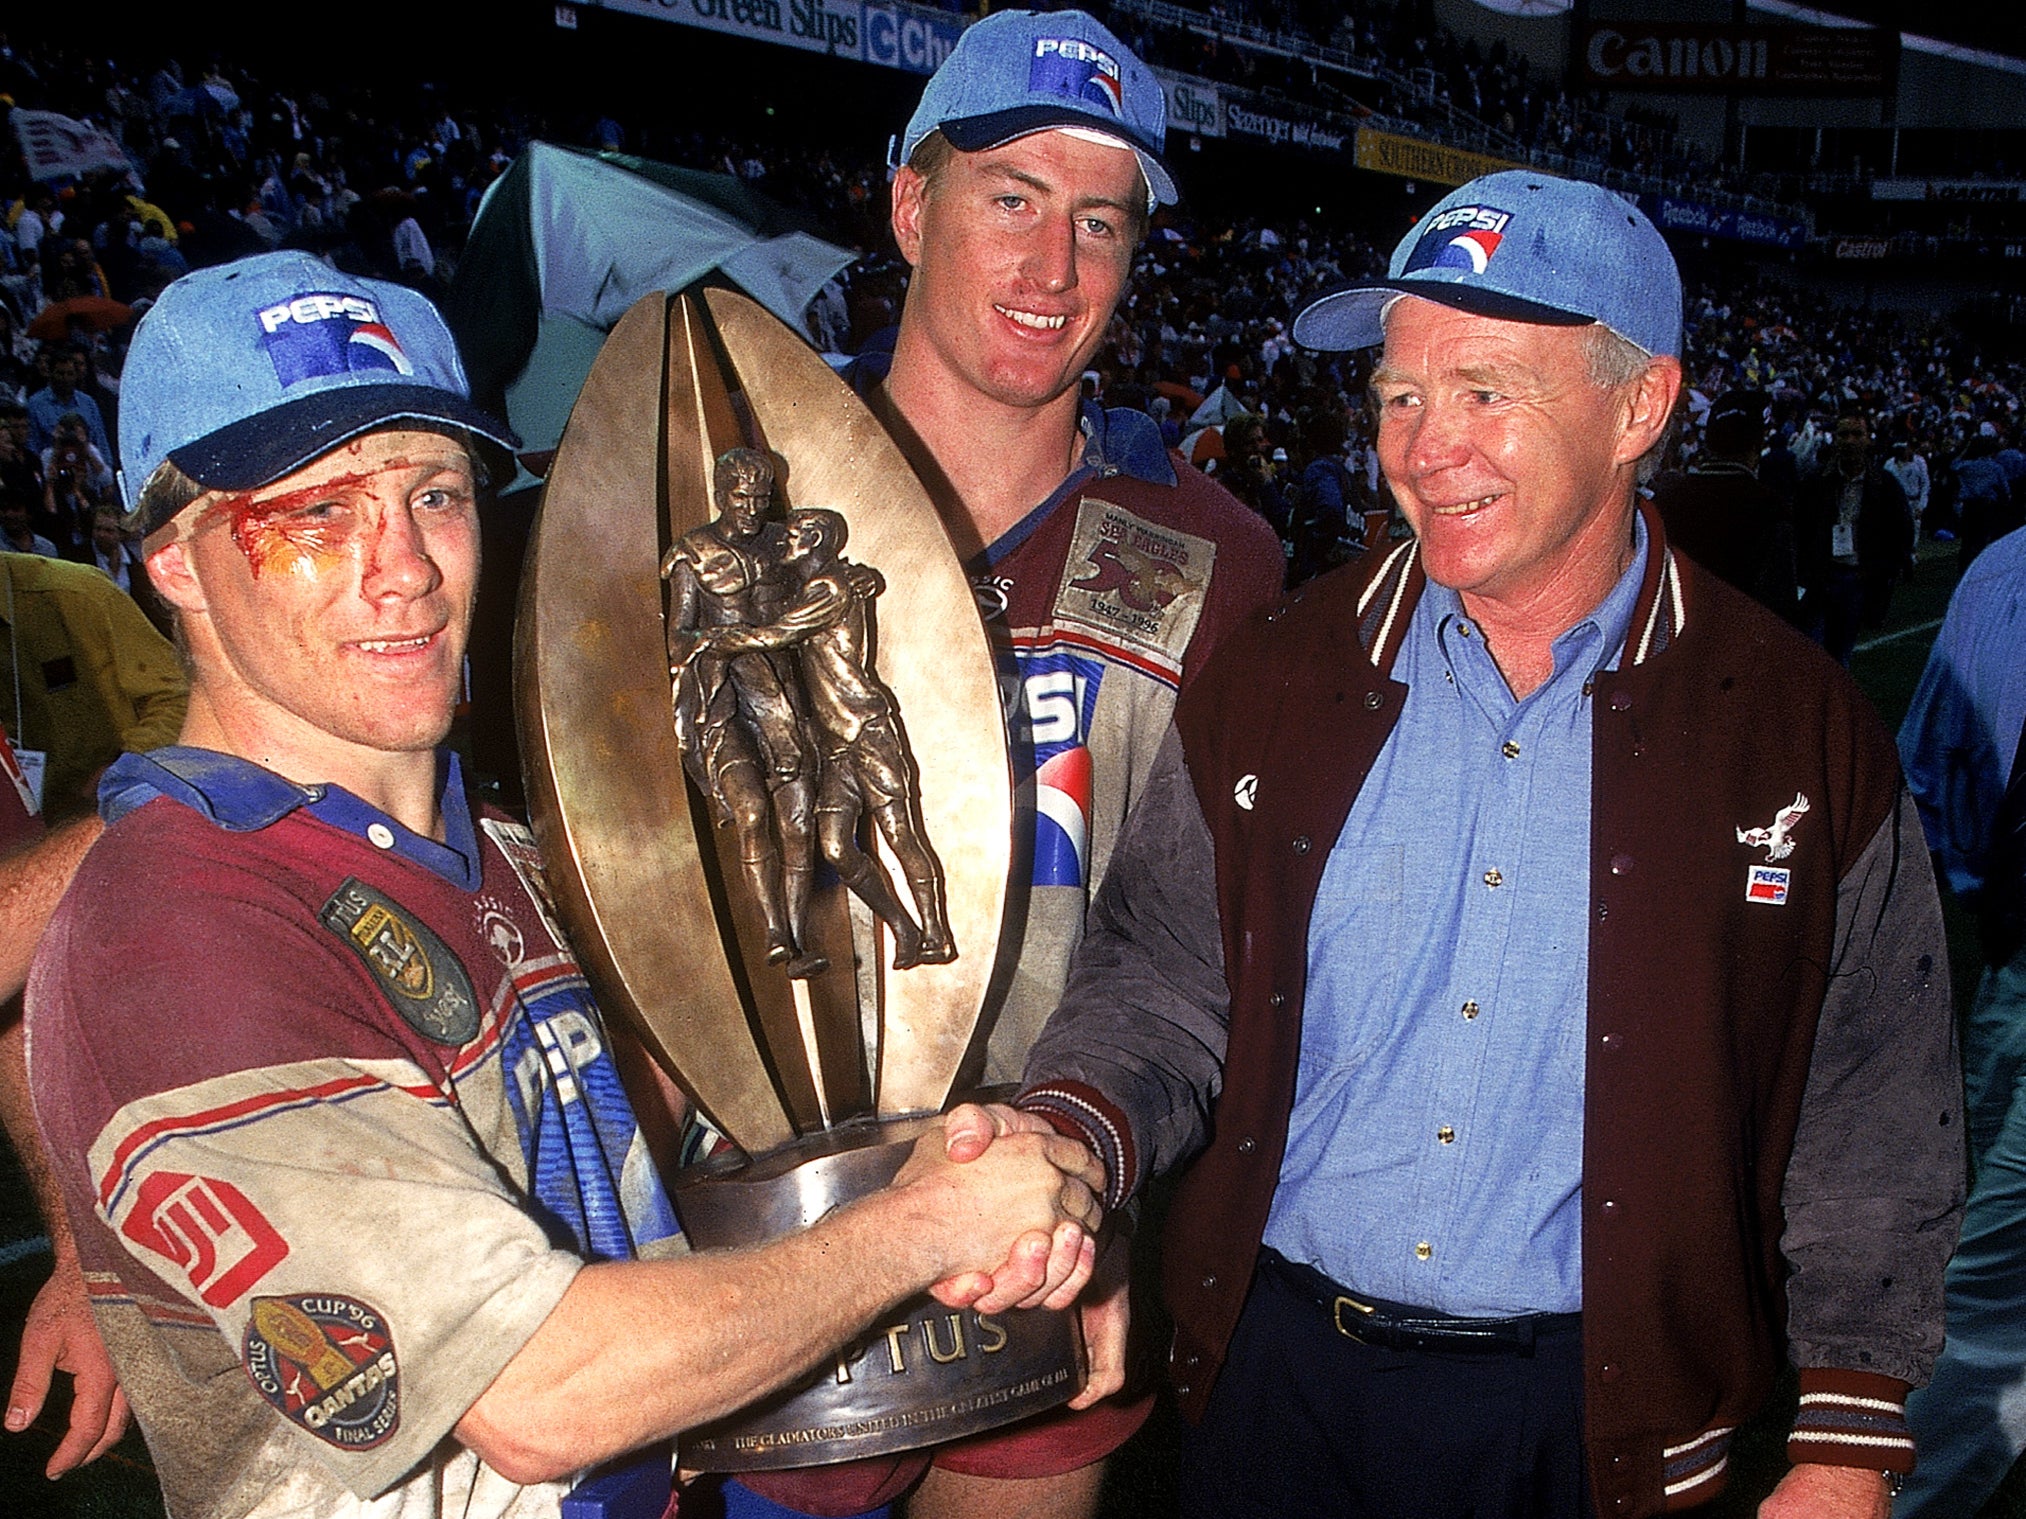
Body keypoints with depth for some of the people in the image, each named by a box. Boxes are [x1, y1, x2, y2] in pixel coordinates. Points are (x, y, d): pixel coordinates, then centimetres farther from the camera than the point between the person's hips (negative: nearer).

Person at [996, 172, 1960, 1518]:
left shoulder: (1807, 737, -8)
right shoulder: (1276, 683, -4)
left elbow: (1872, 1119, -2)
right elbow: (1166, 979, 1)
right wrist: (1071, 1135, -19)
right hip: (1280, 1374, 2)